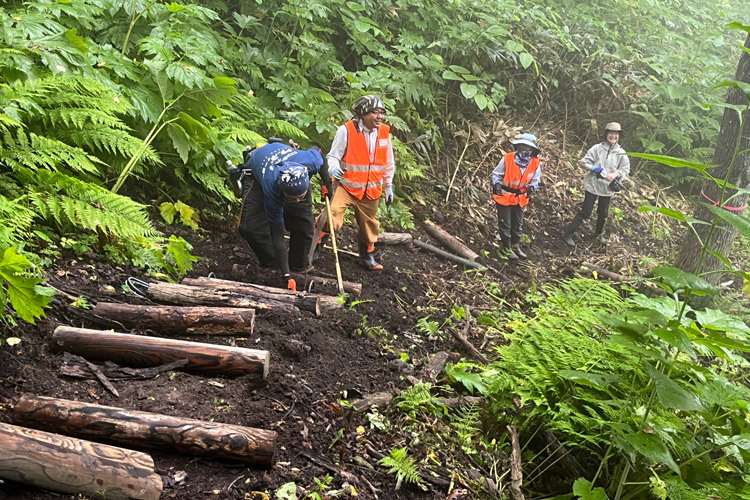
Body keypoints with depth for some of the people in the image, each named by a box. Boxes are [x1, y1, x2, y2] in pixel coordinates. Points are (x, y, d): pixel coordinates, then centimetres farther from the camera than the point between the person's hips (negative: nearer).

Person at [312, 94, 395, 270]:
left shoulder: (384, 132, 0)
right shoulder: (346, 130, -15)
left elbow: (389, 162, 11)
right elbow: (333, 156, -10)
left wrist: (388, 185, 15)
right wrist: (333, 168, -31)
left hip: (372, 190, 5)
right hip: (347, 186, -4)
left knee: (368, 223, 18)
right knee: (332, 216, -19)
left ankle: (367, 255, 40)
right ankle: (314, 248, -1)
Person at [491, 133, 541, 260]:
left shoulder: (535, 163, -11)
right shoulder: (507, 159, -21)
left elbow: (535, 179, 4)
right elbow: (496, 174, -8)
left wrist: (532, 187, -17)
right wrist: (497, 184, -27)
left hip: (520, 198, 4)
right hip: (505, 196, -4)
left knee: (518, 224, 20)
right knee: (505, 224, 6)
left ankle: (515, 246, 38)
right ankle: (507, 248, 22)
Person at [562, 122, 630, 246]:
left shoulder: (621, 153, -2)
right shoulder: (597, 148, -9)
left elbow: (625, 170, 2)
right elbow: (584, 161, -6)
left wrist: (616, 174, -18)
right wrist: (594, 168, -22)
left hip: (608, 188, 4)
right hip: (593, 185, -4)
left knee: (603, 213, 18)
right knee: (585, 211, -4)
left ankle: (599, 234, 41)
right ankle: (568, 234, 5)